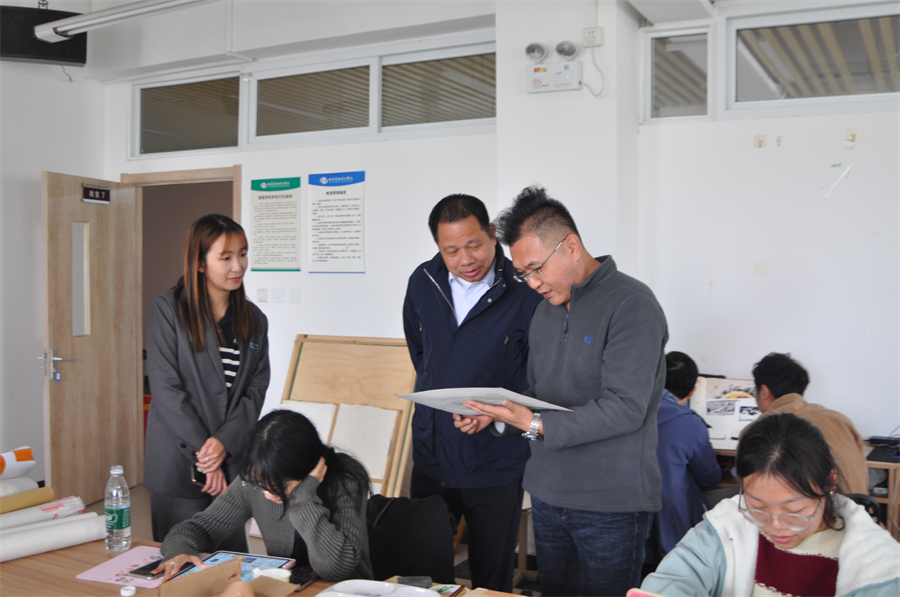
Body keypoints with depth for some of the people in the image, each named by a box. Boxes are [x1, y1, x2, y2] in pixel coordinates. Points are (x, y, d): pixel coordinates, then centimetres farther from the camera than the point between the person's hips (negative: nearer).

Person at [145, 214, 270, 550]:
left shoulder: (254, 320, 9)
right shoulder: (168, 310, -4)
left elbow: (256, 389, 4)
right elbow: (165, 389, -10)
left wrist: (224, 442, -11)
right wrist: (203, 453, -12)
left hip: (233, 462, 4)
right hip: (178, 465, -3)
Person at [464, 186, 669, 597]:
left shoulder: (631, 305, -14)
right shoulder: (546, 308, 13)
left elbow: (625, 408, -22)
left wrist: (538, 426, -26)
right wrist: (496, 413, -2)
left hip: (611, 503, -7)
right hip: (548, 495, 7)